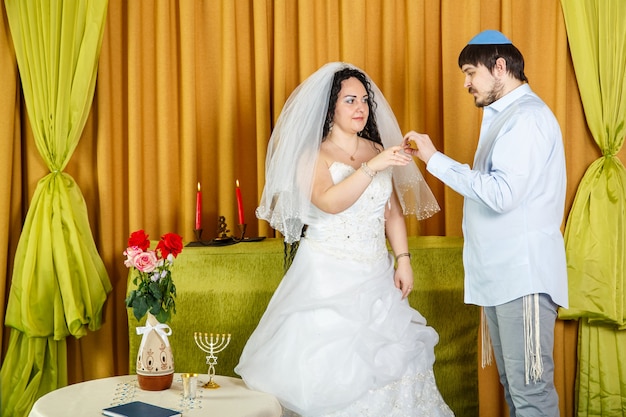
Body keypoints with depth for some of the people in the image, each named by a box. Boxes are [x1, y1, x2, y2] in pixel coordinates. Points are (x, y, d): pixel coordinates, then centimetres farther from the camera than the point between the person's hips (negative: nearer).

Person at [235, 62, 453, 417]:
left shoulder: (378, 151, 11)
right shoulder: (312, 155, -3)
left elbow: (393, 213, 14)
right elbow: (329, 202, -22)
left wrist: (403, 259, 4)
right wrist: (372, 167, -30)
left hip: (377, 278, 4)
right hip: (329, 277, -4)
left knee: (388, 364, 2)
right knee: (332, 366, -4)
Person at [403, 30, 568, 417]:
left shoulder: (527, 116, -14)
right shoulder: (503, 115, 19)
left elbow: (502, 193, -23)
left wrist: (435, 159, -19)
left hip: (524, 274, -10)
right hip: (500, 272, 10)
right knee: (512, 384, 15)